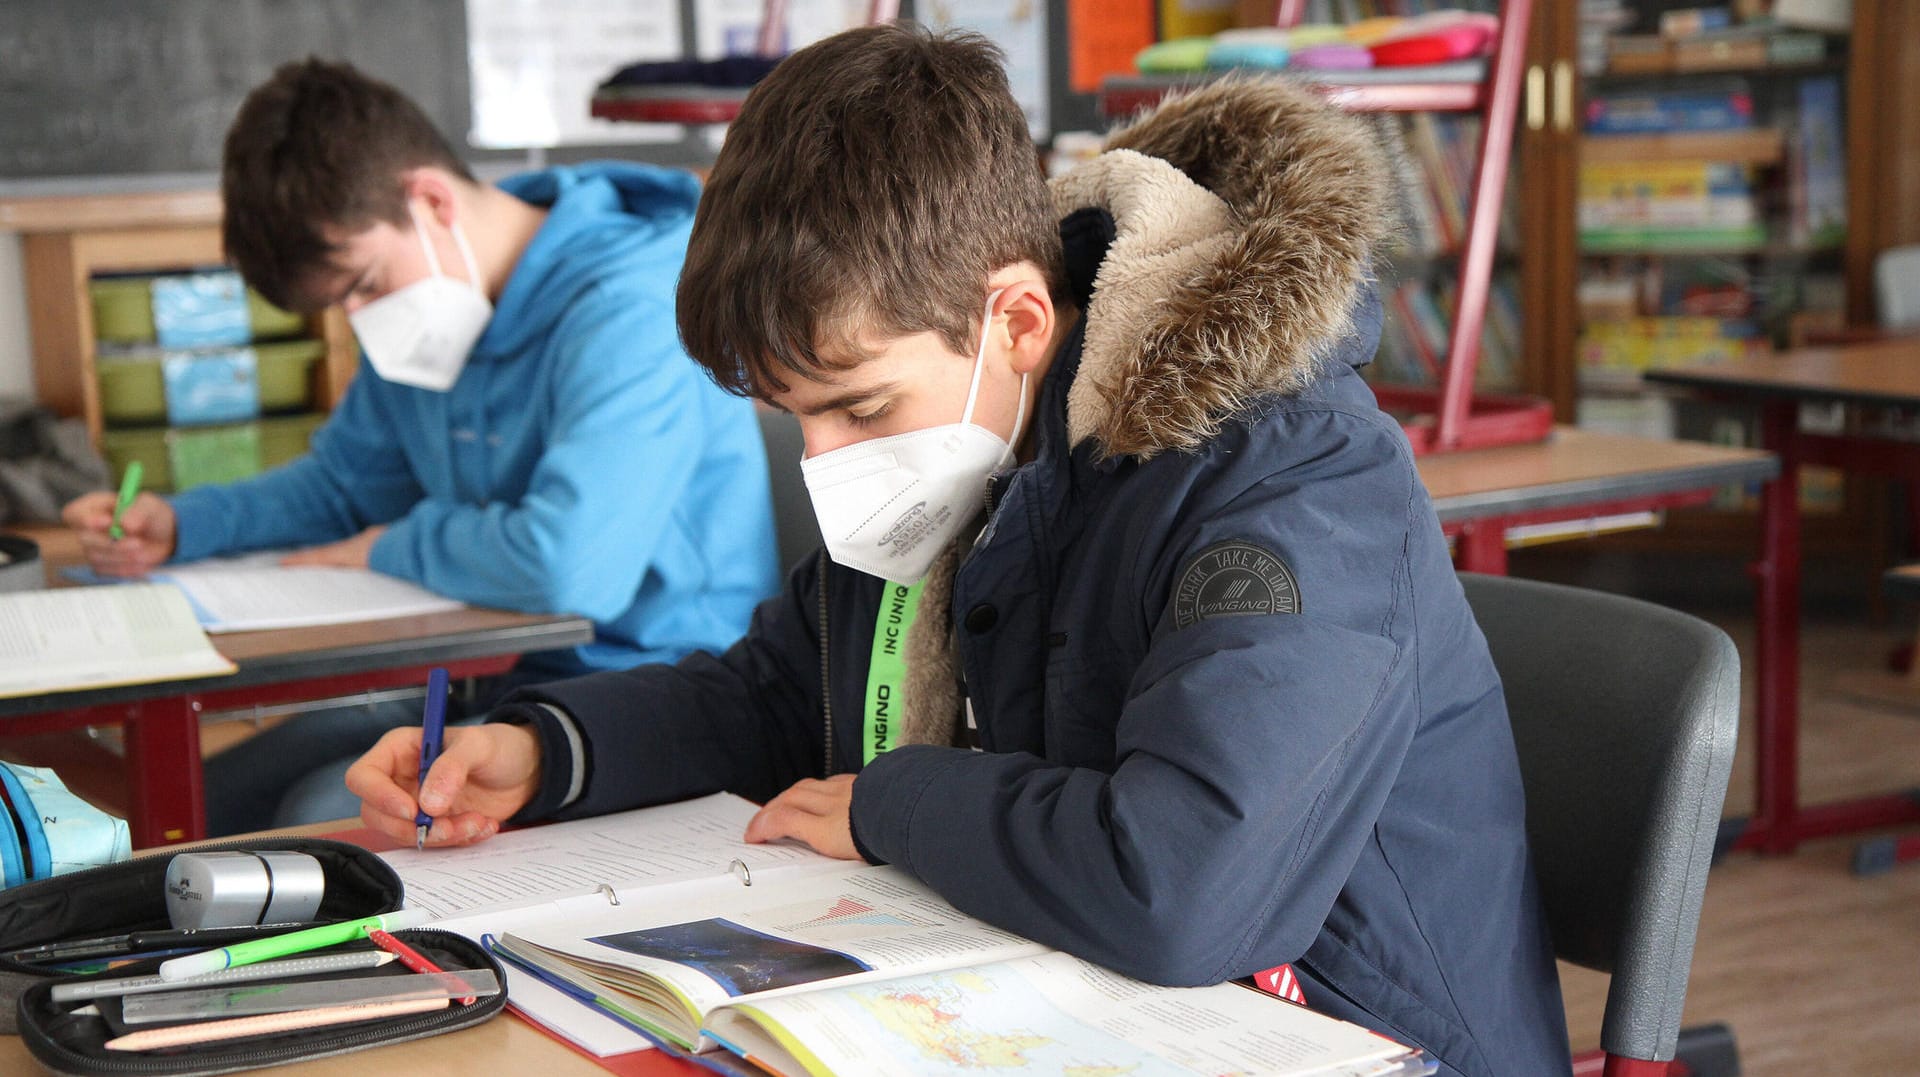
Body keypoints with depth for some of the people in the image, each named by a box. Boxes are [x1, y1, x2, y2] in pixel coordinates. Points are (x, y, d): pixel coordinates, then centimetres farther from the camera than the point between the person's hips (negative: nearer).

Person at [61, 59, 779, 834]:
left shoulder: (630, 309, -21)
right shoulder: (428, 315, 9)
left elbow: (570, 565, -34)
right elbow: (343, 482, 25)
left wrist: (395, 547, -14)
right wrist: (180, 525, 6)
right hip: (491, 679, 9)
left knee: (330, 819, -27)